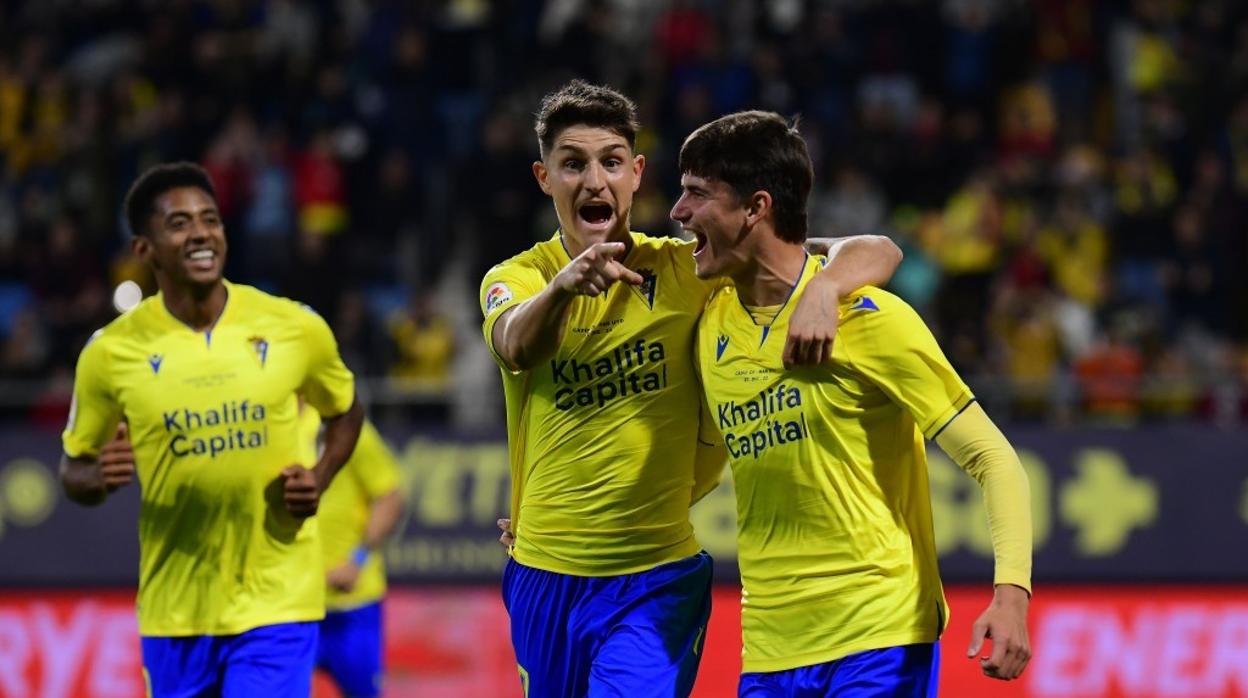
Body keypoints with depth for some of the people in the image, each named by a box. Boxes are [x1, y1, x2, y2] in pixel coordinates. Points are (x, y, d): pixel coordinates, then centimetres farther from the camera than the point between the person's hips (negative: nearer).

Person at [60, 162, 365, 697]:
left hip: (276, 604, -1)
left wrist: (318, 480, -2)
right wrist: (96, 480, -16)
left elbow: (344, 412, 17)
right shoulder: (111, 353, -4)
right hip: (175, 610, 1)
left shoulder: (295, 328, -2)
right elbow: (74, 468, 8)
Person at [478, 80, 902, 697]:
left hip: (658, 582, -2)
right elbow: (517, 348, -27)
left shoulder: (685, 270, -2)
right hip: (544, 577, 2)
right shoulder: (517, 278, -1)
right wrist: (564, 285, -49)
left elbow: (875, 252, -5)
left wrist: (822, 291, -29)